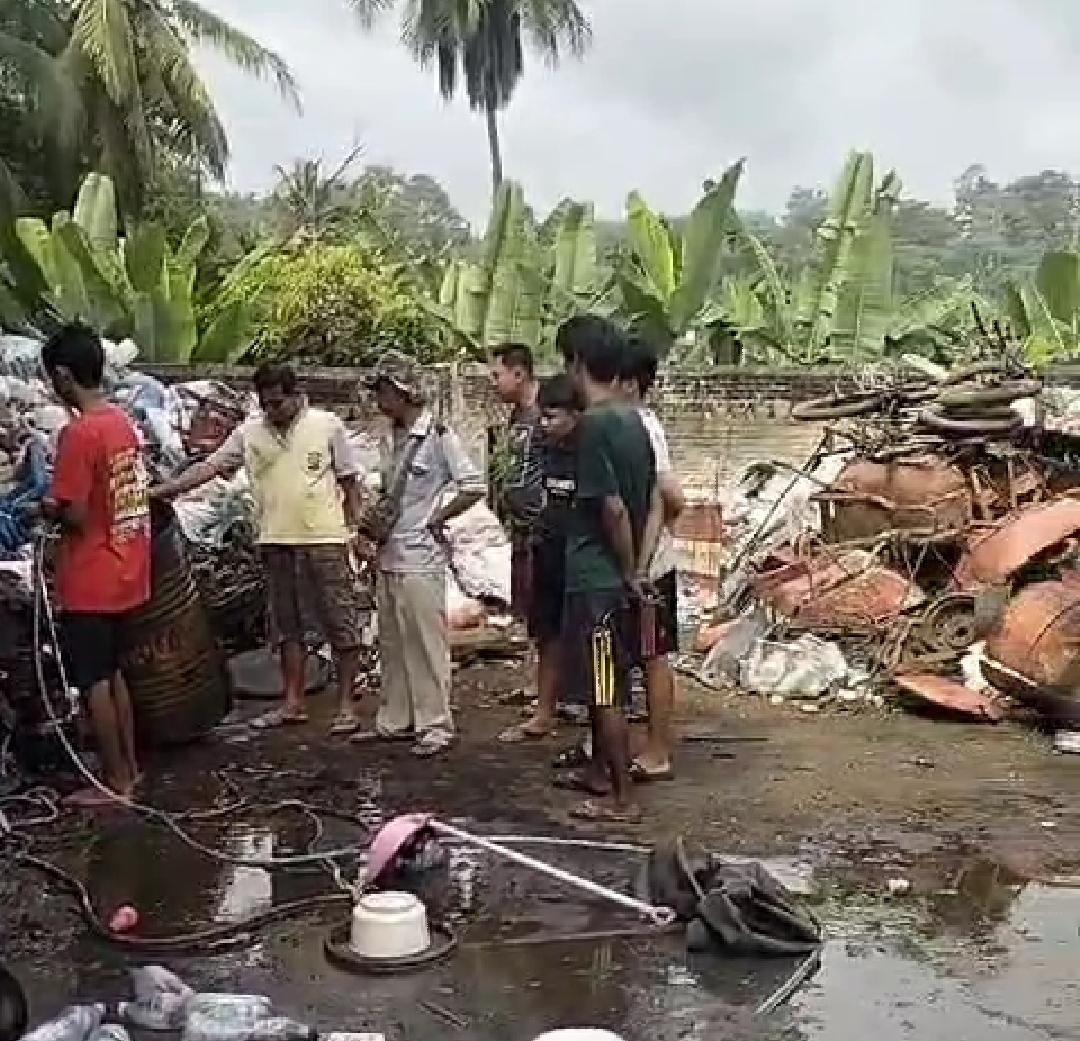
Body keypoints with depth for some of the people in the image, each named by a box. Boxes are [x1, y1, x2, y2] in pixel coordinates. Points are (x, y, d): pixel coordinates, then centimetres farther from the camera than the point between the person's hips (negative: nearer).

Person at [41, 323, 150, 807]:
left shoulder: (78, 433, -21)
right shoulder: (122, 422, 5)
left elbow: (75, 517, -21)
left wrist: (47, 508, -2)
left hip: (89, 582, -8)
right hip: (123, 573, 8)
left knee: (93, 682, 3)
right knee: (112, 672, 19)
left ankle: (115, 782, 12)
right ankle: (129, 766, 28)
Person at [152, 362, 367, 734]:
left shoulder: (327, 425, -3)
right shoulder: (249, 432, 5)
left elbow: (350, 481, 1)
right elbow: (208, 467, 2)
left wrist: (355, 531, -2)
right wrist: (161, 491, -7)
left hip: (325, 540, -4)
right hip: (276, 542, 4)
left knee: (341, 623, 1)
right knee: (287, 626, 12)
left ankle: (346, 704, 10)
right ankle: (293, 703, 23)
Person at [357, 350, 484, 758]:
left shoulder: (438, 436, -11)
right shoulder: (390, 438, 12)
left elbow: (473, 488, -13)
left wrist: (433, 521, -10)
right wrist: (376, 524, 7)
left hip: (420, 557, -8)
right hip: (388, 556, 8)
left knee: (426, 642, -2)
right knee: (391, 643, 13)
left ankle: (435, 724, 7)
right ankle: (394, 720, 22)